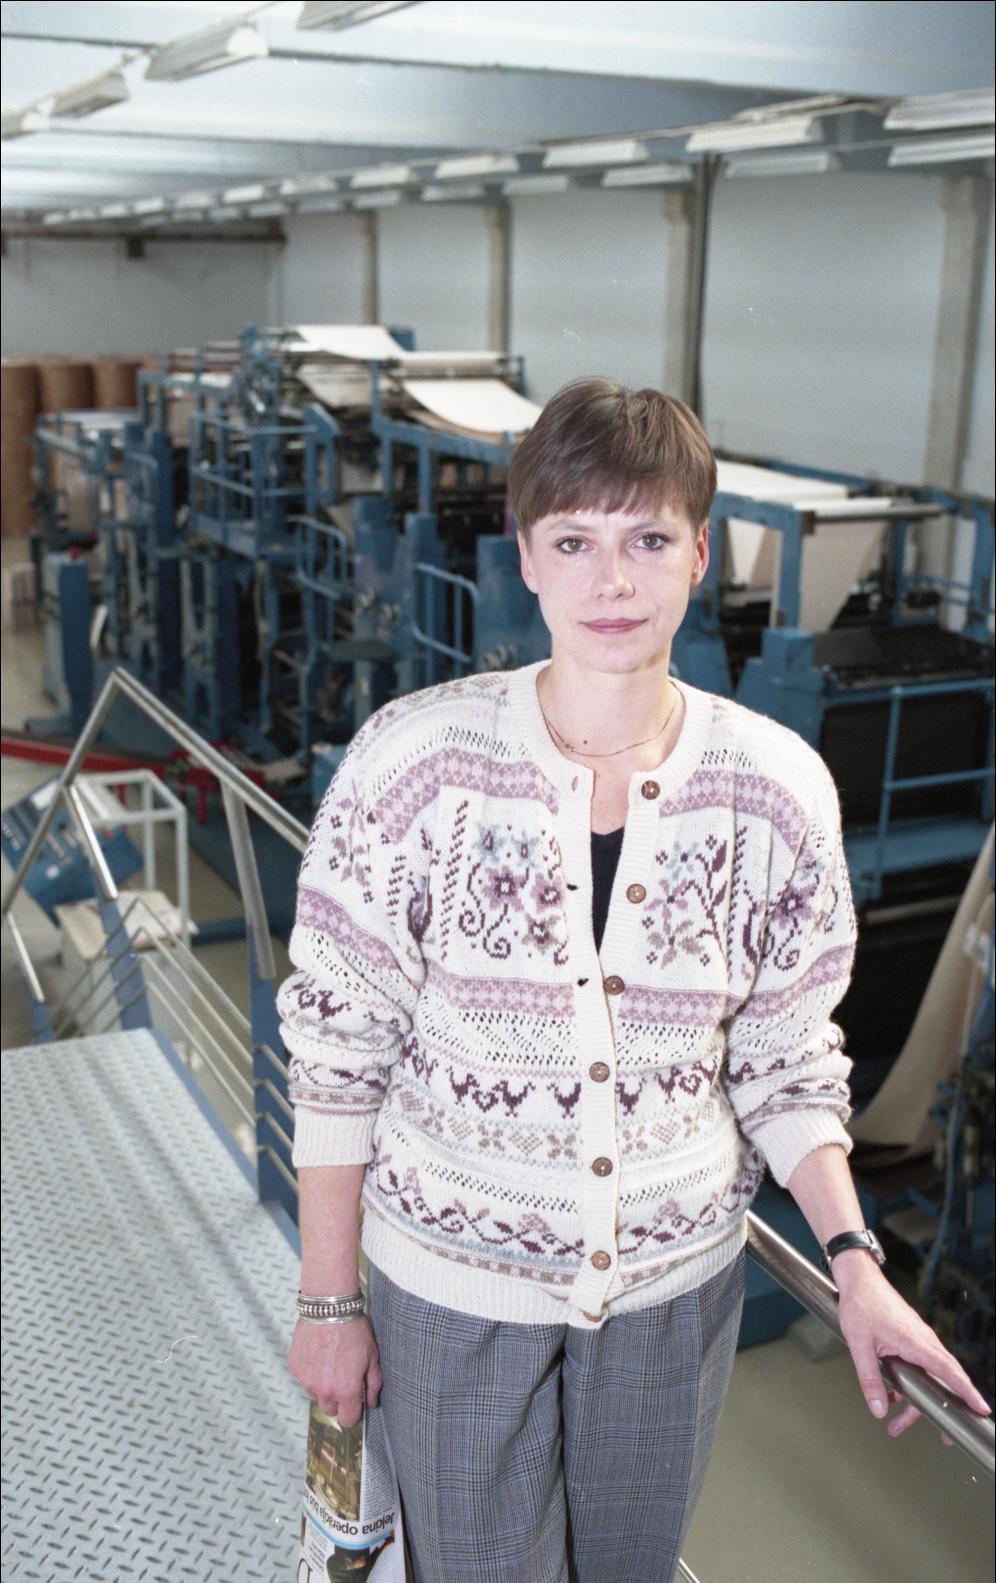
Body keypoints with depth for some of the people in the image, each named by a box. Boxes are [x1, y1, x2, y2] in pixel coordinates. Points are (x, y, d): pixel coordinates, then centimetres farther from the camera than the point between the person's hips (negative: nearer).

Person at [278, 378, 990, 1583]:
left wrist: (854, 1262, -10)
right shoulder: (413, 761, -19)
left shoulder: (779, 790, -12)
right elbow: (335, 1049, -11)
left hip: (675, 1280, 3)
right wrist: (328, 1302, -7)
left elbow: (784, 1060, 0)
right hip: (450, 1277, -2)